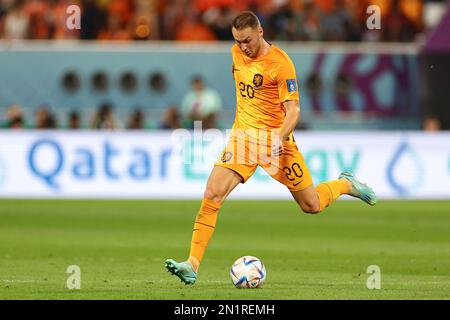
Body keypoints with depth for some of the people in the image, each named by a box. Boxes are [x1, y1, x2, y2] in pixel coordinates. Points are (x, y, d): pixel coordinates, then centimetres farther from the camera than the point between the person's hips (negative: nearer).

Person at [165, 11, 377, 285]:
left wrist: (279, 139, -35)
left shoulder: (280, 63, -17)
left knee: (311, 206, 6)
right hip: (243, 135, 4)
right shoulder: (237, 53, 3)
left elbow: (293, 111, -19)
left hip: (274, 138, -4)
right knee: (212, 194, -16)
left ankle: (346, 184, 38)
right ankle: (192, 265, -19)